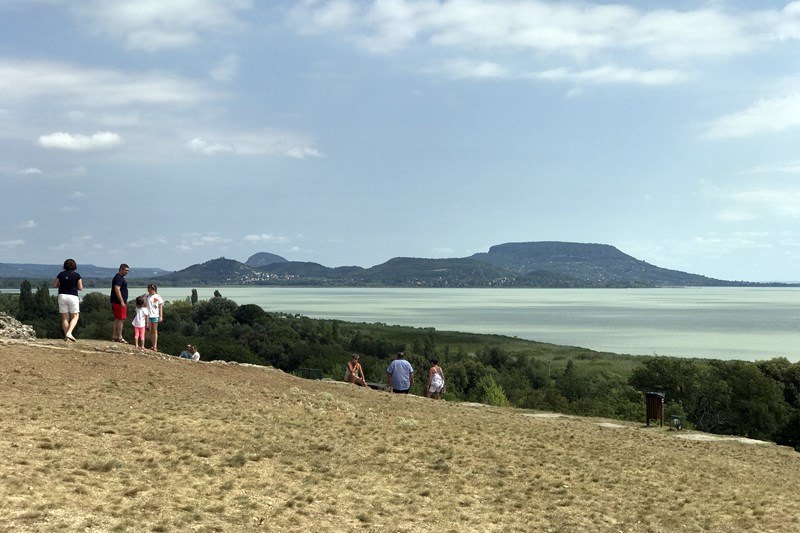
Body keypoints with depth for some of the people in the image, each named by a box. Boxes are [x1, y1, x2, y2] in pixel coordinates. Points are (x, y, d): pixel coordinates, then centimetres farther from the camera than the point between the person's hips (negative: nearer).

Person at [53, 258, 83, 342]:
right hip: (72, 297, -3)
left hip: (62, 296, 3)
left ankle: (66, 336, 3)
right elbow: (80, 288, -1)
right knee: (75, 316, 5)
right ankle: (69, 333, -14)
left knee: (65, 317, 7)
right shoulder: (77, 275, -3)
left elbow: (54, 284, 9)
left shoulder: (61, 274, 3)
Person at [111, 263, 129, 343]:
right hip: (119, 302, -11)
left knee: (117, 319, 13)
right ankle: (119, 338, -7)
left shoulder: (120, 277, 19)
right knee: (121, 319, -8)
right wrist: (122, 302, -26)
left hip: (118, 302, 11)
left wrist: (123, 301, 26)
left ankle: (114, 337, 17)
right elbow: (117, 290, -23)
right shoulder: (118, 278, -14)